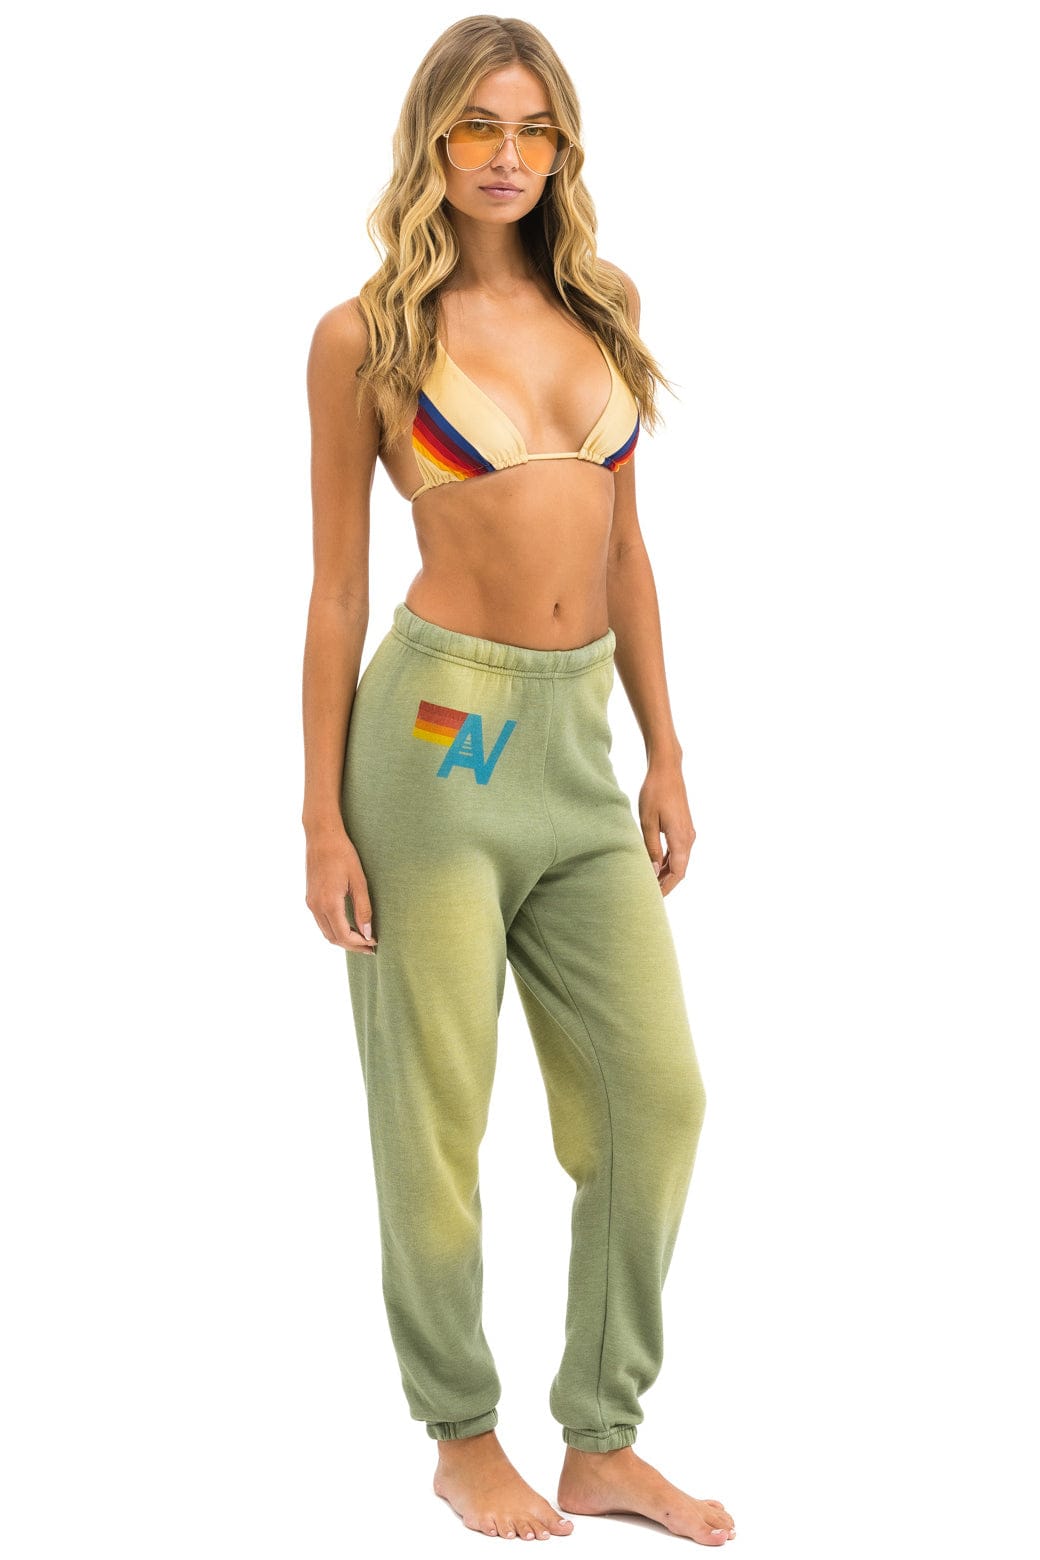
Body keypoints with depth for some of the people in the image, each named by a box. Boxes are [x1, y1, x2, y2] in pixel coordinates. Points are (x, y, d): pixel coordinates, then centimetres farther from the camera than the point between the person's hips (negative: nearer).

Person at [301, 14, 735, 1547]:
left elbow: (626, 555, 15)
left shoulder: (595, 315, 12)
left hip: (578, 743, 5)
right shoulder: (366, 336, -2)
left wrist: (665, 757, 11)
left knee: (658, 1092, 3)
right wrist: (322, 819, -5)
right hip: (437, 731, -5)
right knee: (439, 1112, 3)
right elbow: (337, 585, -2)